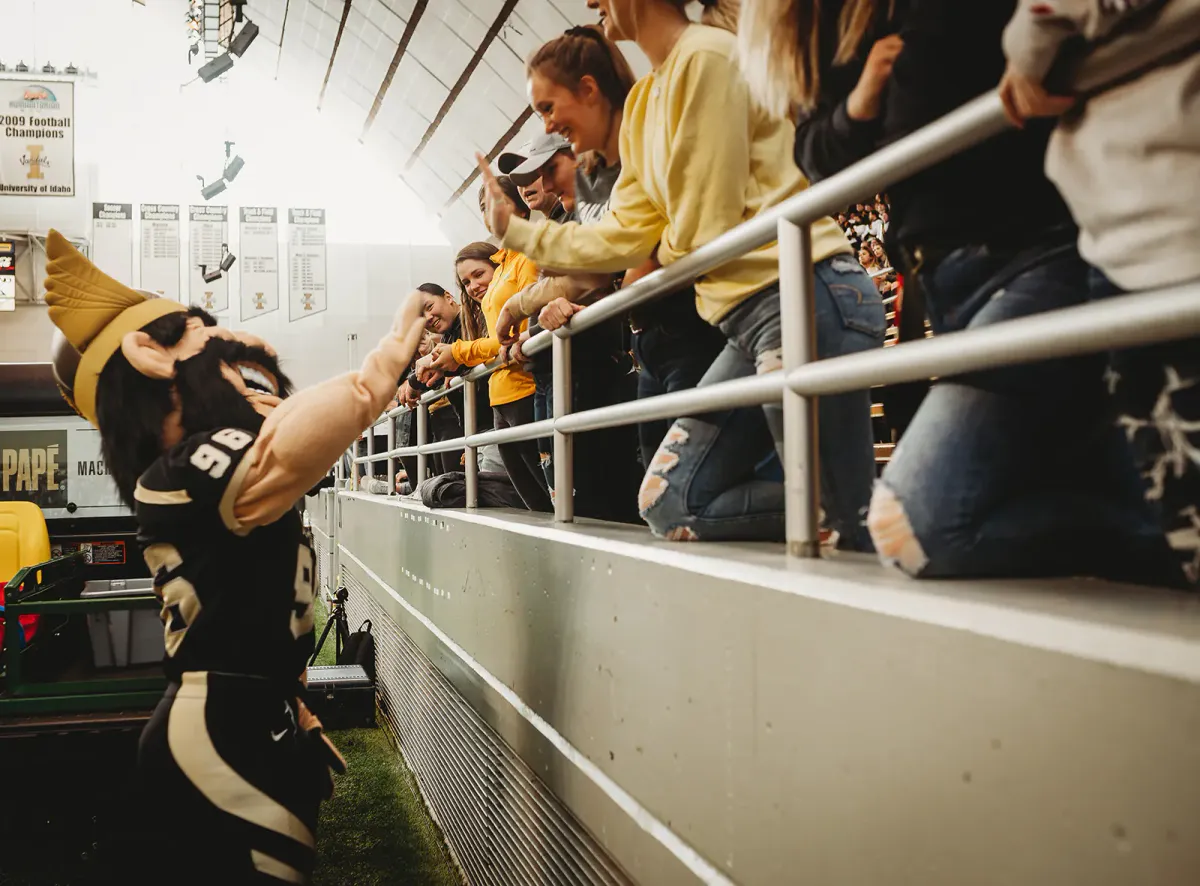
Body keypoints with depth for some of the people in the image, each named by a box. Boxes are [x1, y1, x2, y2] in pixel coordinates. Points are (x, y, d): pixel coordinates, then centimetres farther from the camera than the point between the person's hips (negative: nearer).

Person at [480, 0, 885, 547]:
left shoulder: (705, 54, -9)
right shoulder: (641, 105, 19)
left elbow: (705, 227, -11)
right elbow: (625, 236, 16)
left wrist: (650, 267, 10)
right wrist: (515, 229, 20)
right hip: (748, 317, 10)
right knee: (668, 502, 6)